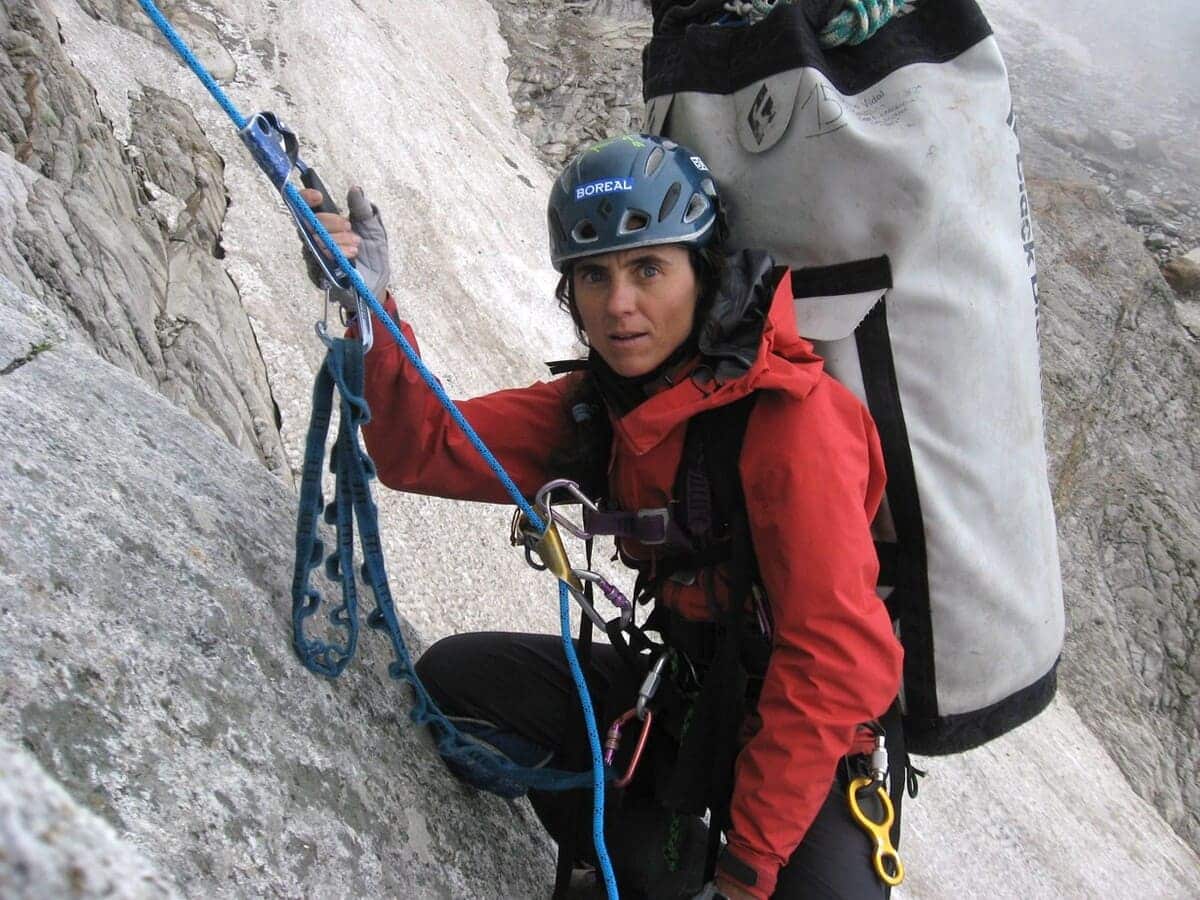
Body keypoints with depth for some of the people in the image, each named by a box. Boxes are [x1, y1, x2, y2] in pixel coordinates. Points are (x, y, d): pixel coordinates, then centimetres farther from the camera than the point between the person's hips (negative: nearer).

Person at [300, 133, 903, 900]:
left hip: (806, 734, -6)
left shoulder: (791, 417, -24)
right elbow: (424, 450, -5)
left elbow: (839, 663, -26)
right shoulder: (599, 404, -1)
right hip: (683, 688, 7)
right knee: (454, 677, -2)